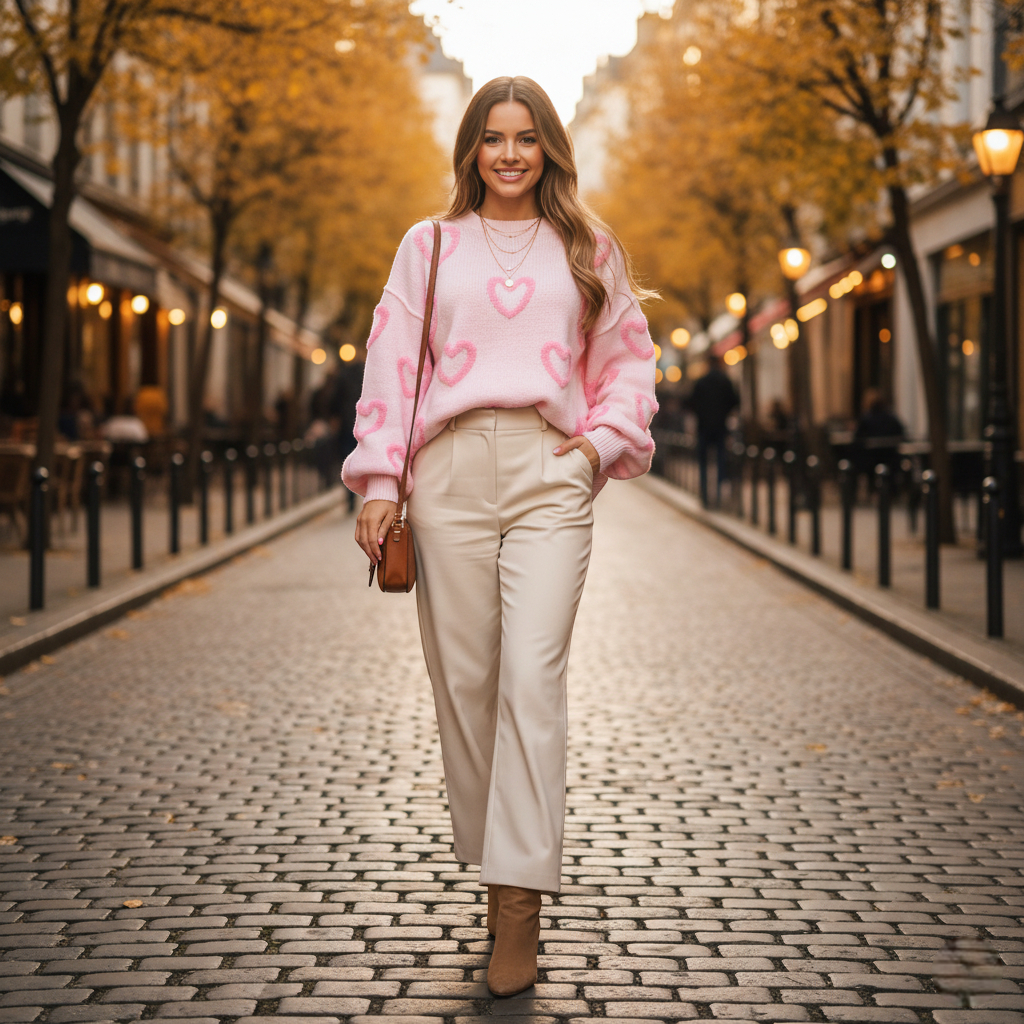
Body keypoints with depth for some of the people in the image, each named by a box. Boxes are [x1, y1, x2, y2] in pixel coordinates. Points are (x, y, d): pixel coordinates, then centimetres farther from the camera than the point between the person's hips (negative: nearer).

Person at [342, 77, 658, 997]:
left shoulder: (588, 248, 17)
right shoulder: (430, 246, 16)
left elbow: (629, 359, 20)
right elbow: (391, 362, 11)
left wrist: (603, 439, 2)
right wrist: (379, 481, 2)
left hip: (550, 473, -1)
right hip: (451, 470, 1)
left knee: (532, 673, -15)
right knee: (463, 675, -1)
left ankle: (520, 897, -18)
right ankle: (492, 859, 14)